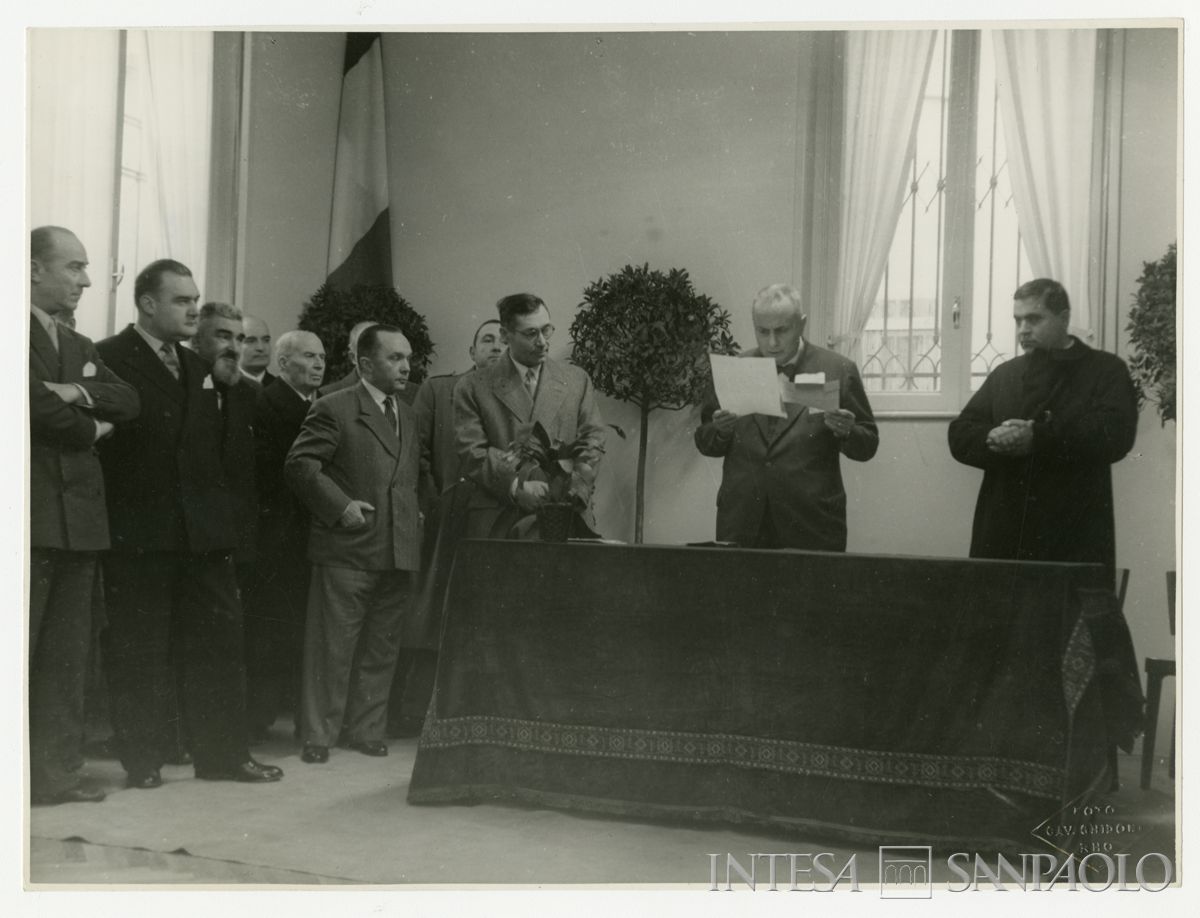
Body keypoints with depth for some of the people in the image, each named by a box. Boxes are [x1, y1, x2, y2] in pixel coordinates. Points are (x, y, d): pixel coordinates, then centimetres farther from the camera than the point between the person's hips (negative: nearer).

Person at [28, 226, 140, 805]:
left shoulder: (80, 347, 21)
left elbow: (128, 401, 8)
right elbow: (39, 405, -16)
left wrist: (79, 393, -9)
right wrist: (91, 429, 0)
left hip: (78, 517, 8)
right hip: (32, 517, -7)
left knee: (67, 656, 9)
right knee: (19, 650, -3)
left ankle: (57, 773, 15)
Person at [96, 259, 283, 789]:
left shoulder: (201, 368, 17)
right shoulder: (109, 358, -4)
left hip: (203, 528, 6)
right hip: (139, 531, -6)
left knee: (217, 641, 7)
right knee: (139, 649, 3)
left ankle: (222, 754, 15)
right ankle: (143, 759, 13)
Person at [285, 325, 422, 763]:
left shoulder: (407, 414, 18)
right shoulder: (335, 409, -5)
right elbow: (299, 464, -10)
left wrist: (416, 509, 12)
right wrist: (339, 505, -15)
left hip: (398, 548, 7)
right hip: (347, 550, -6)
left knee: (381, 648, 12)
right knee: (331, 645, 0)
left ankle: (367, 729, 23)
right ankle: (318, 735, 10)